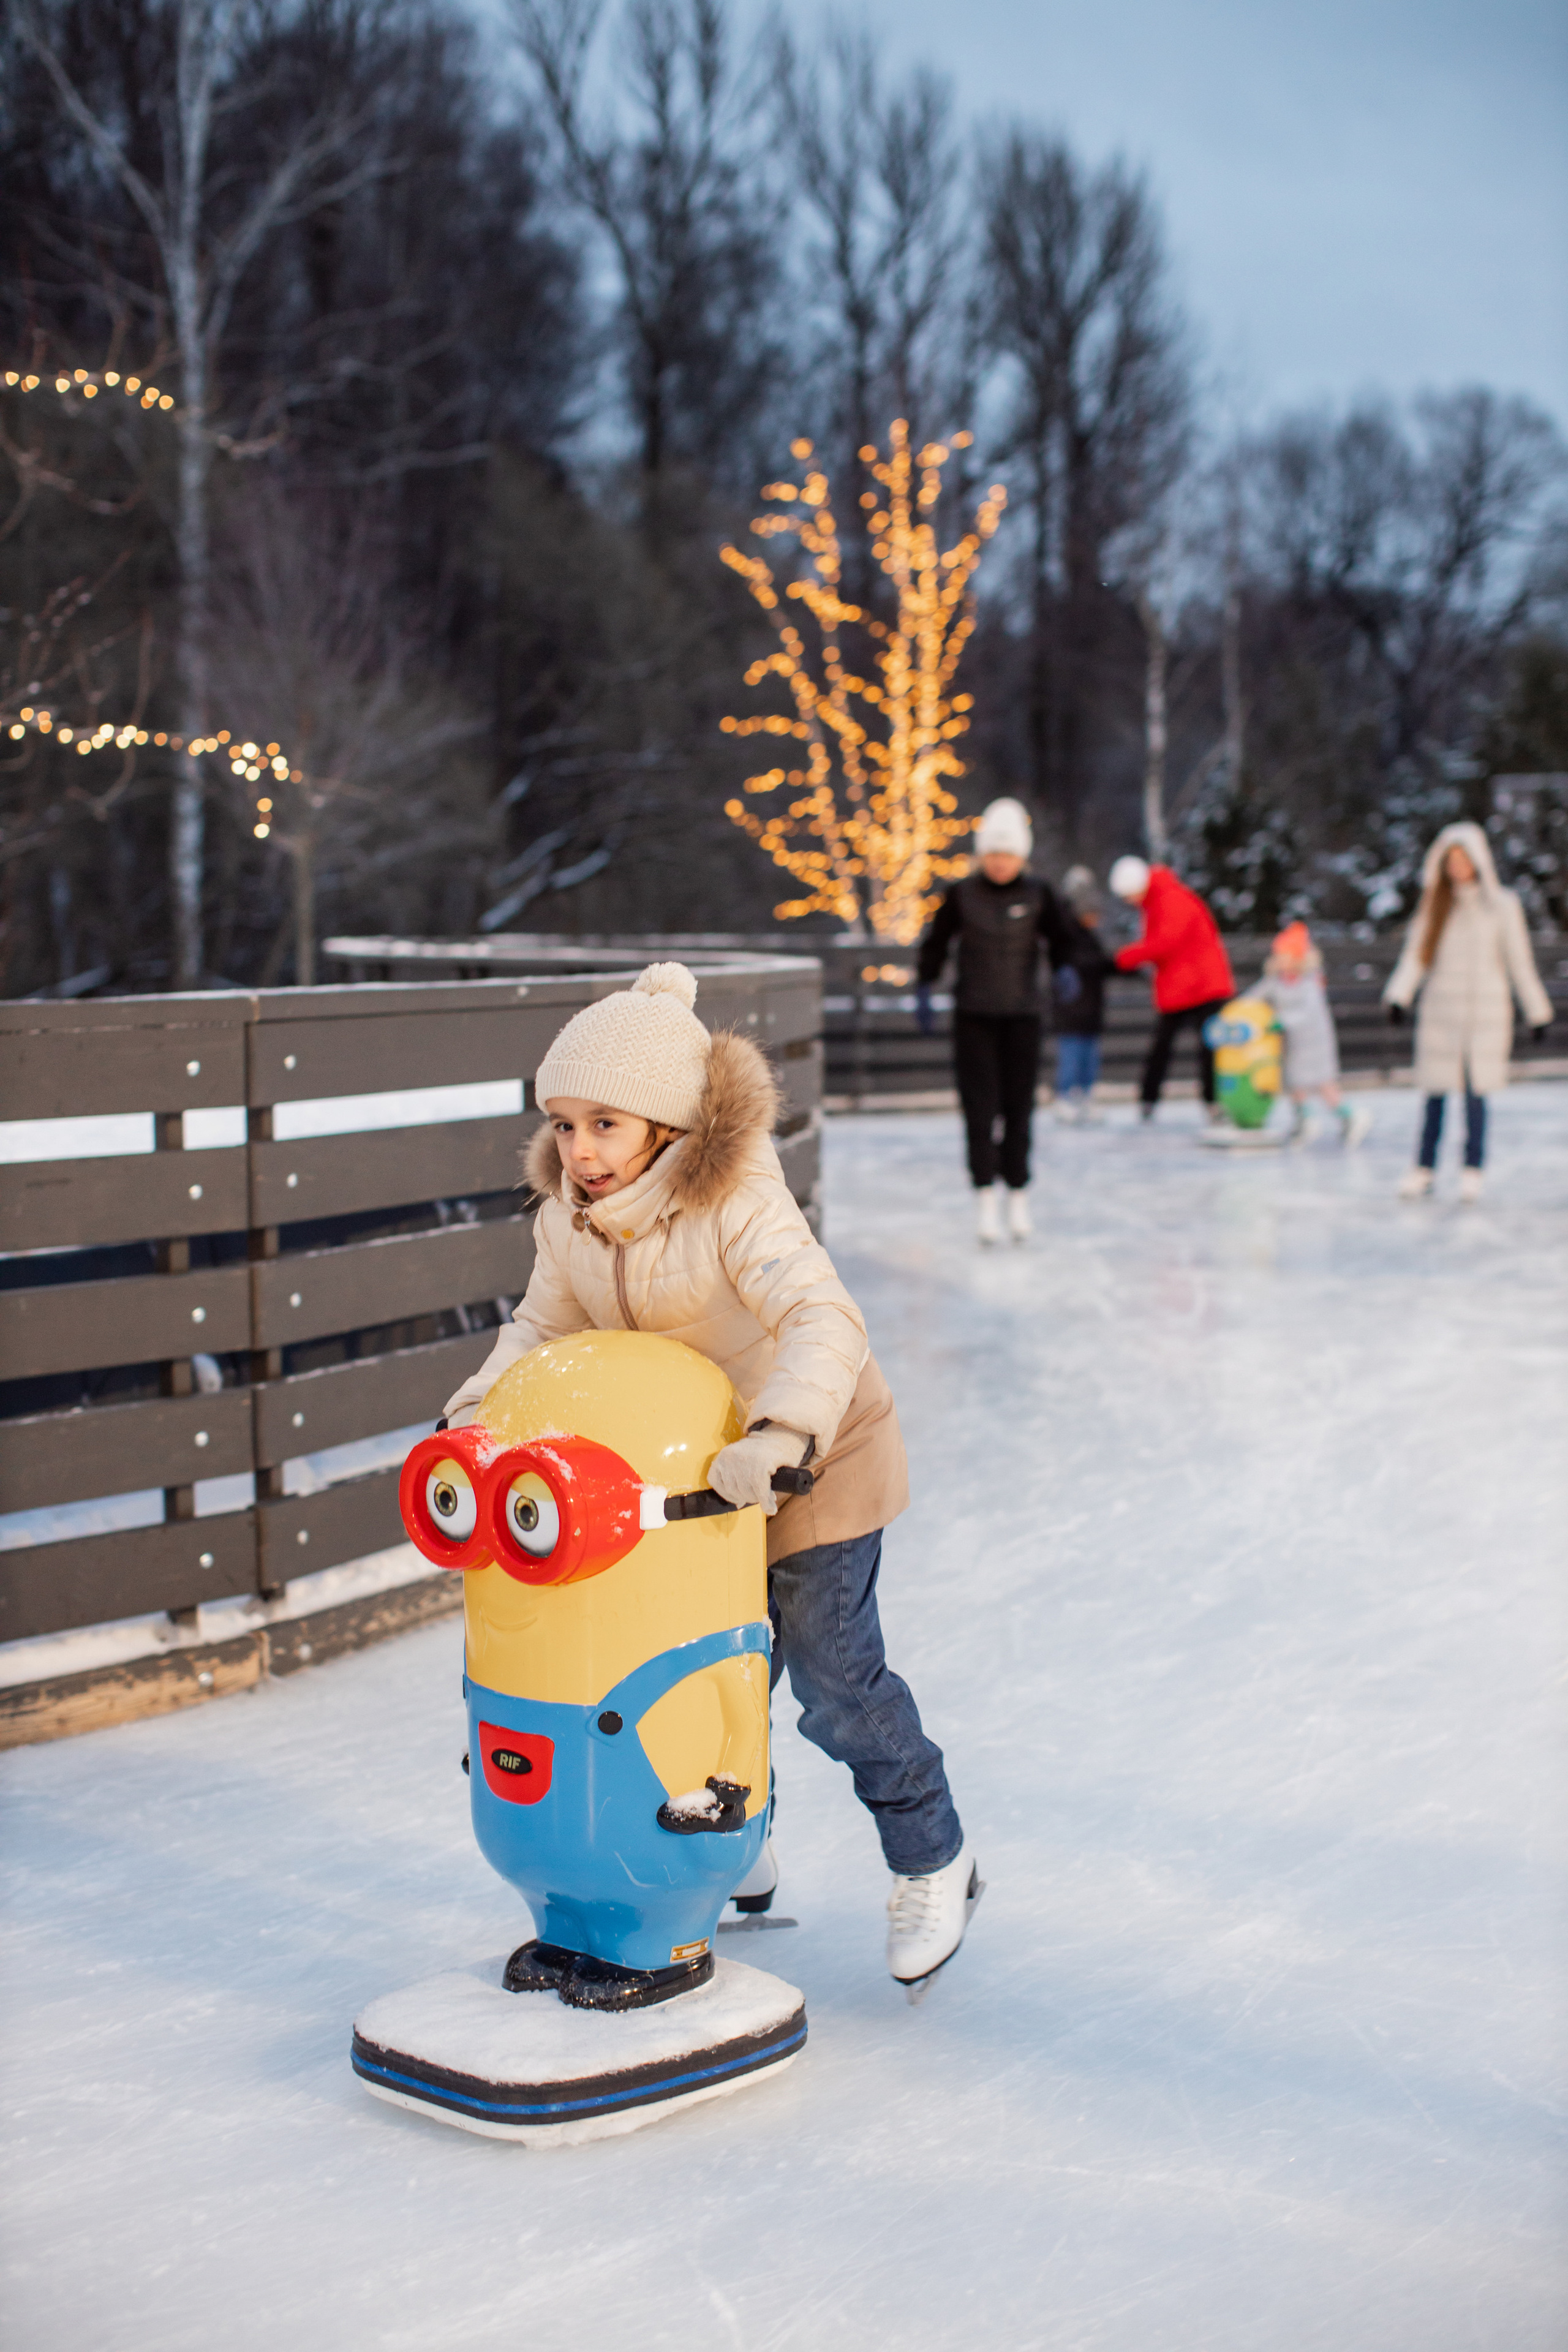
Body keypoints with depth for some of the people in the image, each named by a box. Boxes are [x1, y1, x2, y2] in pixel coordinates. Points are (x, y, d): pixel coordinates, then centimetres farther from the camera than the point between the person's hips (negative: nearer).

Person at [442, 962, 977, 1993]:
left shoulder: (739, 1208, -31)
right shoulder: (568, 1220, -9)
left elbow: (826, 1323, -43)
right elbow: (546, 1328, 6)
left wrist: (778, 1435, -56)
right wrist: (484, 1405, -10)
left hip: (817, 1464, -6)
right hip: (689, 1474, 7)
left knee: (835, 1680, -2)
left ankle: (934, 1860, 20)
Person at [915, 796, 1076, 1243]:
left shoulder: (1037, 895, -1)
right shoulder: (961, 895, -2)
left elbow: (1061, 940, 2)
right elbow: (937, 942, 6)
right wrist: (924, 988, -3)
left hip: (1022, 1017, 1)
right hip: (973, 1016, -1)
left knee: (1018, 1107, 1)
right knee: (980, 1108, -7)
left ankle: (1017, 1195, 13)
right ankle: (984, 1197, -1)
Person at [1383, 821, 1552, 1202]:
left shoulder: (1501, 905, 1)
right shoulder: (1435, 903, 7)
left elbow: (1520, 962, 5)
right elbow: (1416, 954, 0)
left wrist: (1538, 1012, 6)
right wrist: (1399, 996, -15)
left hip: (1485, 1011, -2)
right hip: (1440, 1010, 2)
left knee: (1476, 1092, 0)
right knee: (1434, 1092, 3)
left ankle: (1473, 1171, 10)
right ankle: (1423, 1169, 12)